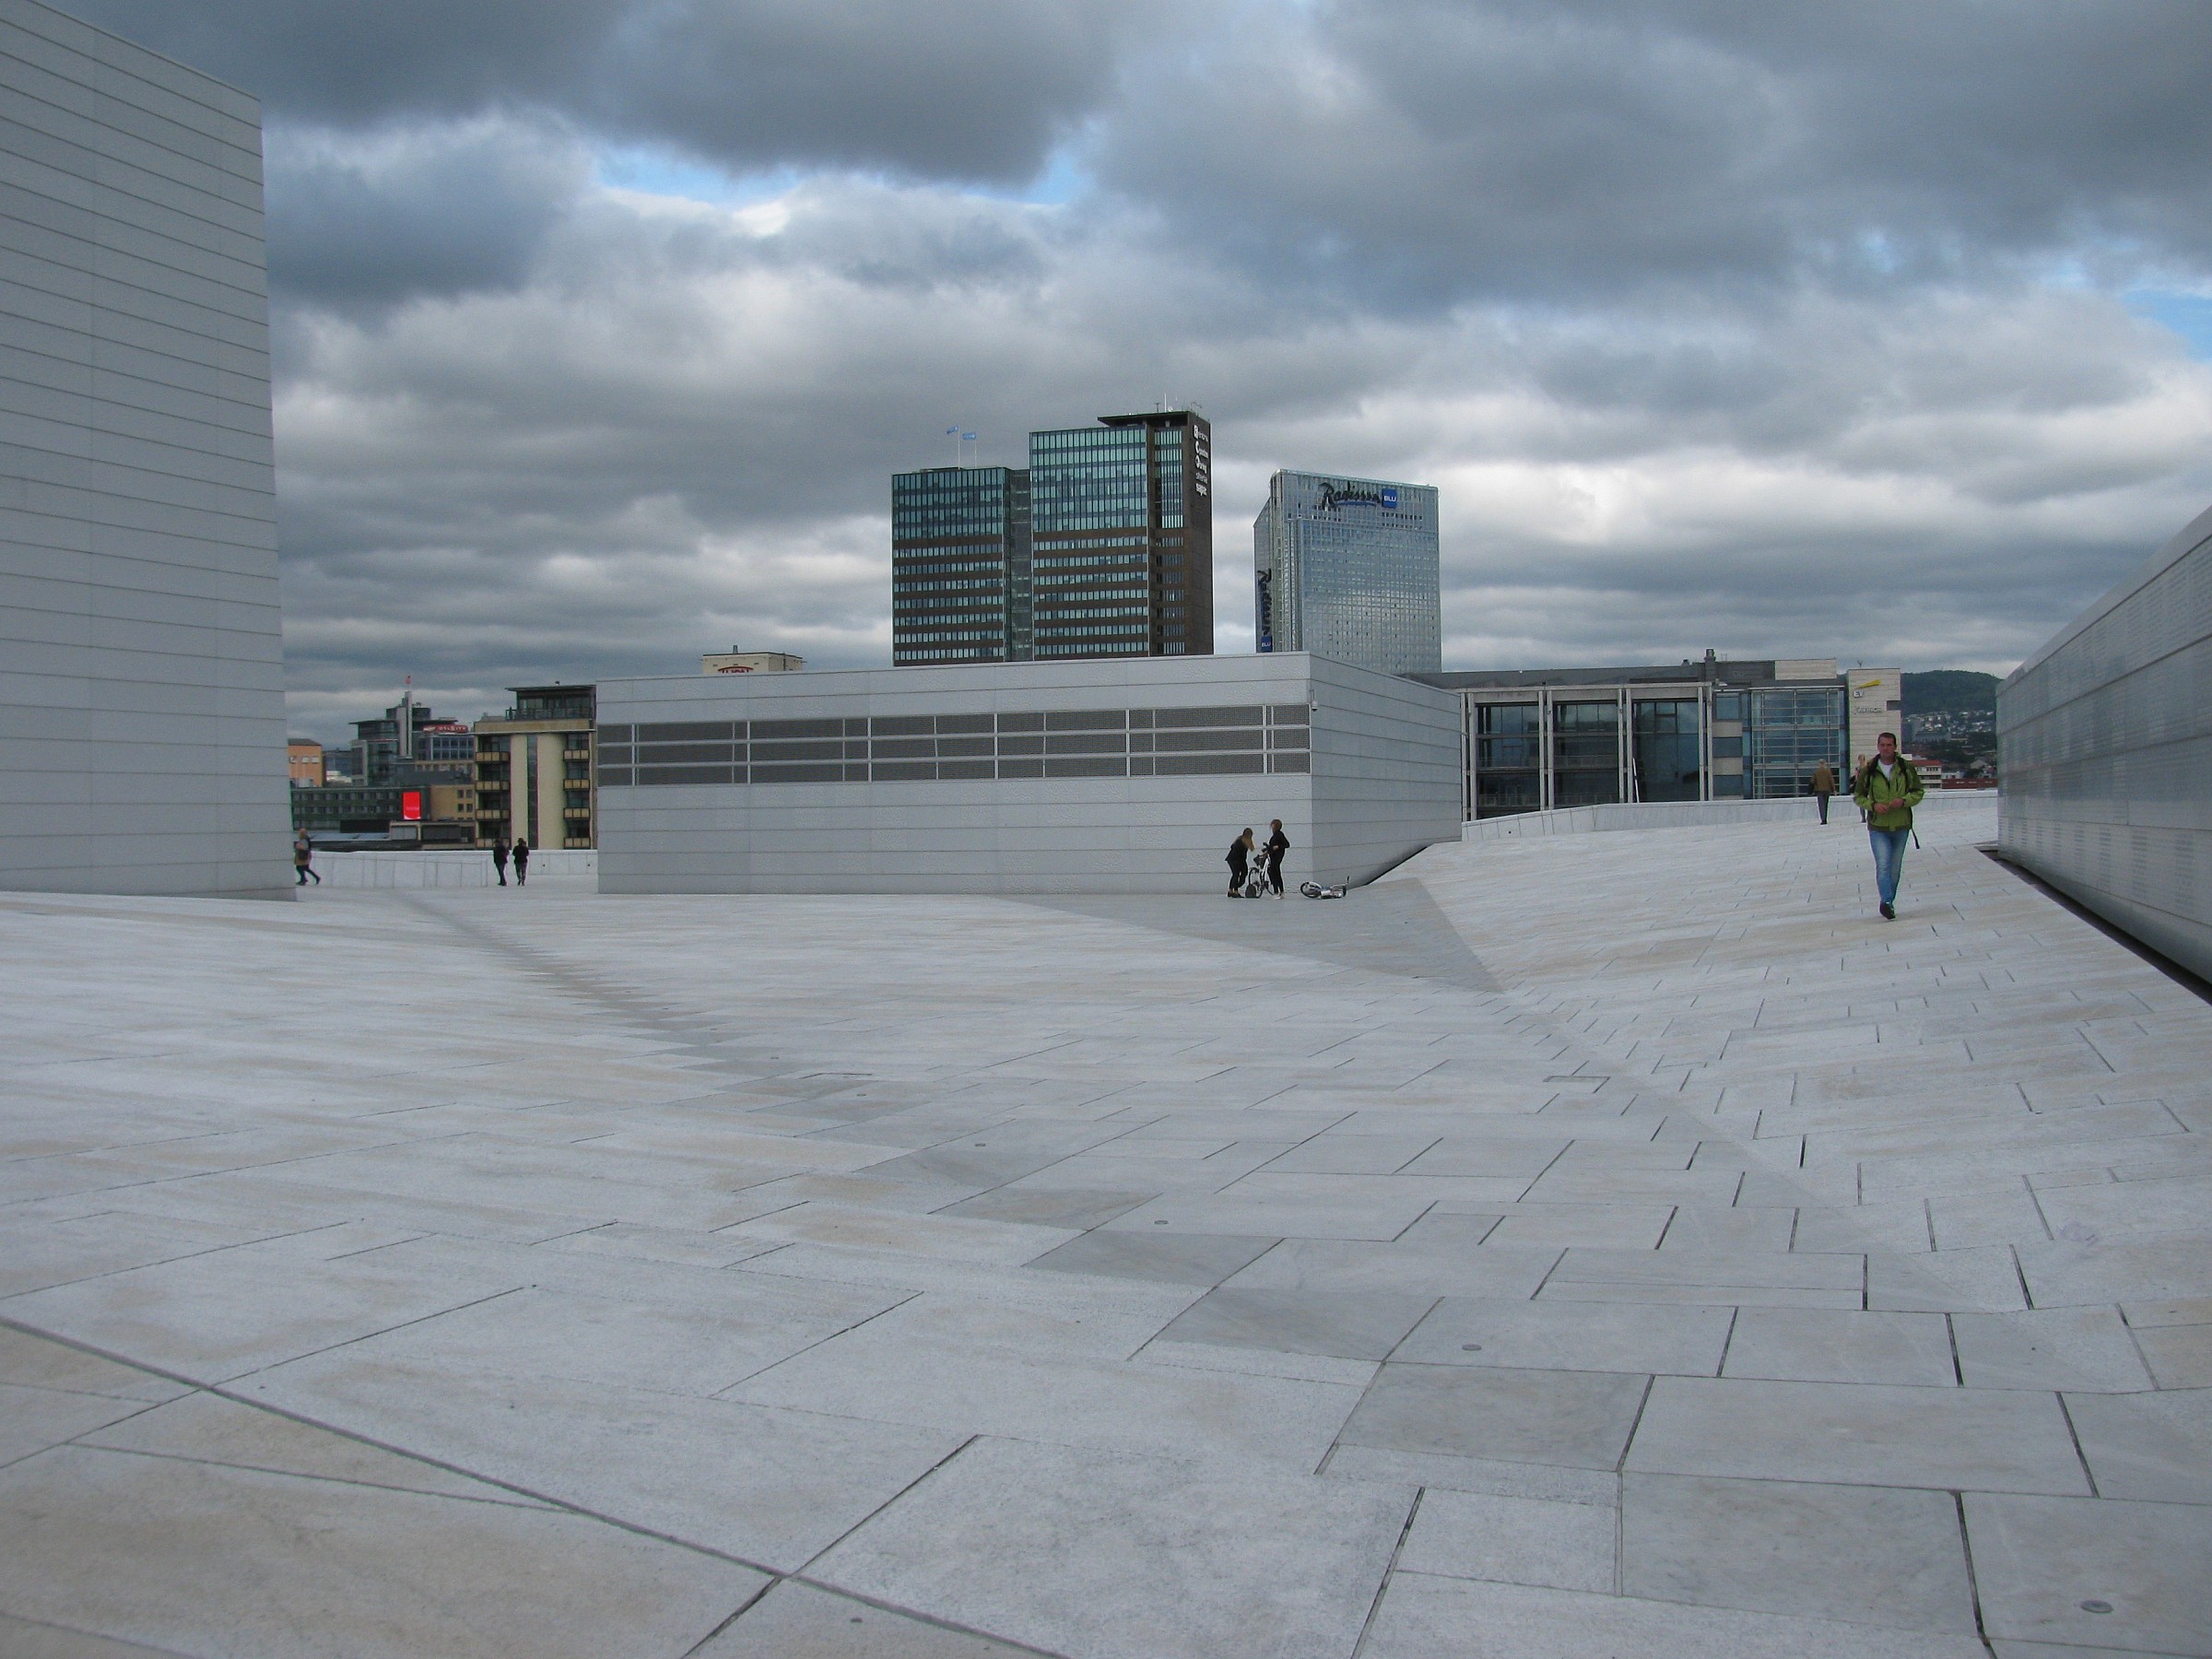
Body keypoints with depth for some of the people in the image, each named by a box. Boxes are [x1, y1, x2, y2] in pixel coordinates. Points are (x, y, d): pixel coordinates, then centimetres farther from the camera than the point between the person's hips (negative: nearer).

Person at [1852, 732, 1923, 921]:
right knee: (1883, 865, -15)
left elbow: (1918, 792, 7)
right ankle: (1887, 902, -18)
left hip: (1901, 825, 2)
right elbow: (1858, 795, 6)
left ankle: (1888, 902, 25)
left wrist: (1904, 801, -14)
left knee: (1895, 867, 11)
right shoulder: (1868, 770, -2)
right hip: (1877, 827, -2)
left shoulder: (1907, 769, 0)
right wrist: (1873, 805, -13)